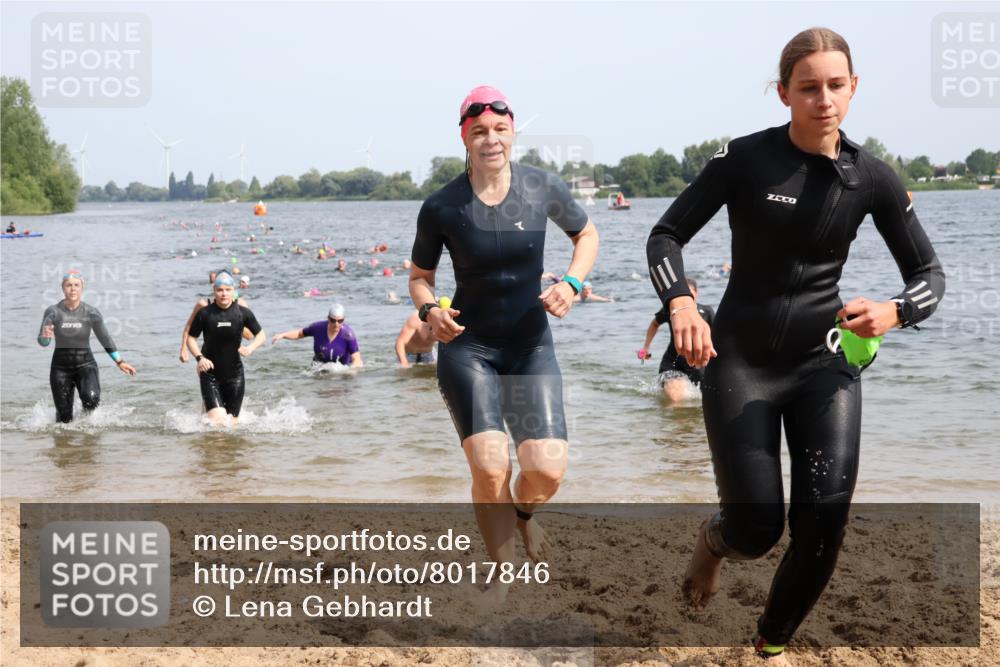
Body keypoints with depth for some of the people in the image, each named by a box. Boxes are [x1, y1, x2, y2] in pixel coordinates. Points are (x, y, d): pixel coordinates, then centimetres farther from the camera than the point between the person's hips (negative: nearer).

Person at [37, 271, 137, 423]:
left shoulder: (91, 313, -6)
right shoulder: (53, 312, -7)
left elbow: (105, 338, 5)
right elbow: (43, 342, -10)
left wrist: (119, 362, 7)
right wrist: (45, 335, -34)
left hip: (85, 364, 0)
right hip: (61, 366, 0)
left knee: (91, 398, -30)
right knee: (64, 418, 0)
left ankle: (88, 415, 6)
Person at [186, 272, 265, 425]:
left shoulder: (242, 312, -4)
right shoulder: (204, 313, -8)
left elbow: (261, 335, 5)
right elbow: (191, 338, 2)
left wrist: (250, 347, -15)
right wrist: (199, 357, -15)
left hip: (234, 374, 2)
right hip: (210, 374, -2)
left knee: (232, 421, 7)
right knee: (217, 420, -16)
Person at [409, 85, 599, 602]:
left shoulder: (543, 189, -6)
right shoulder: (441, 207, -9)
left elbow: (586, 234, 13)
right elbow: (419, 276, 5)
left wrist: (572, 283, -6)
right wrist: (429, 311, -16)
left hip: (531, 347, 2)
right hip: (467, 348, -1)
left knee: (547, 470, -11)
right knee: (489, 468, -18)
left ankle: (524, 512, 29)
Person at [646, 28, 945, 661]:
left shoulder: (872, 178, -4)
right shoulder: (746, 158, -10)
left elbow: (930, 273, 3)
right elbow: (666, 235, -5)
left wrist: (894, 311, -20)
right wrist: (681, 302, -25)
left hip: (824, 363, 2)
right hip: (741, 361, -2)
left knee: (825, 524, -9)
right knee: (757, 527, -6)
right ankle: (714, 541, 34)